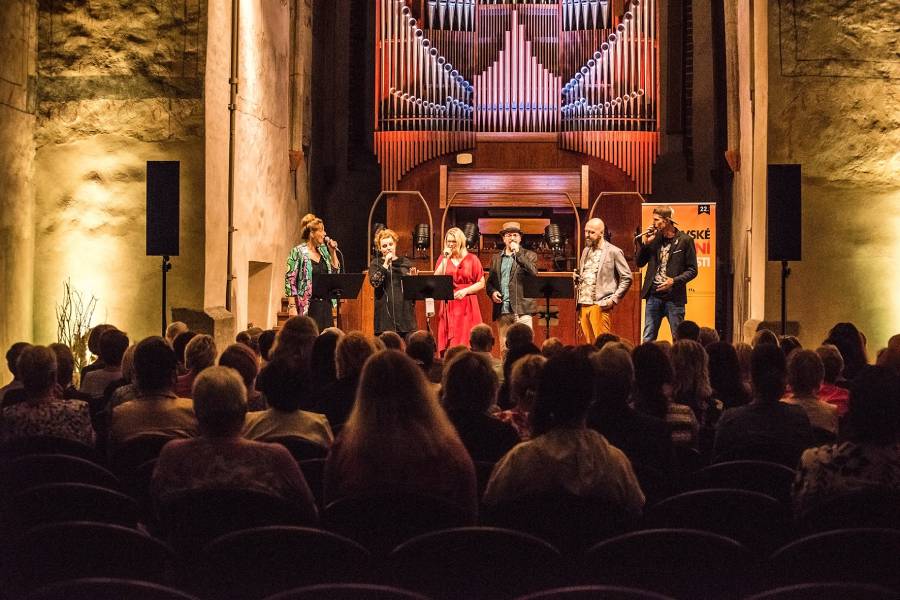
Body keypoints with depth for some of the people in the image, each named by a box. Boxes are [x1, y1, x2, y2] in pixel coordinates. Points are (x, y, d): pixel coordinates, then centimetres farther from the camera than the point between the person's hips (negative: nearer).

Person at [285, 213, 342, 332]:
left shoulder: (323, 250, 12)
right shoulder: (298, 252, -7)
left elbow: (335, 271, 17)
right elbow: (290, 279, -10)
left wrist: (333, 252, 5)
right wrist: (292, 307, -16)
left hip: (325, 303, 7)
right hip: (309, 304, -6)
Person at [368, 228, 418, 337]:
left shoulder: (405, 262, 13)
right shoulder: (376, 263, 7)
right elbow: (374, 282, -11)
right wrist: (386, 264, -12)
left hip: (405, 310, 2)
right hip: (385, 311, -2)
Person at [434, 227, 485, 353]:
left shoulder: (471, 259, 4)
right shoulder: (443, 258, 11)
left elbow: (481, 283, 3)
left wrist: (466, 291, -12)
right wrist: (445, 258, -5)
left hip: (467, 306, -2)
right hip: (448, 306, 2)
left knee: (466, 342, -7)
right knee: (449, 344, -4)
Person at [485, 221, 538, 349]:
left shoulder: (529, 255, 7)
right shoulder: (496, 258, 17)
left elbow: (533, 273, -11)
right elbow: (489, 282, 19)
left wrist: (517, 252, -12)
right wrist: (492, 292, -3)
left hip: (521, 309, -3)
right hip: (502, 310, 3)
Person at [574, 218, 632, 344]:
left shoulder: (613, 252, -3)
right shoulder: (586, 251, 18)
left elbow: (627, 278, -4)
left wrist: (614, 299, -10)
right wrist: (576, 278, 4)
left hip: (600, 305, -6)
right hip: (584, 304, 6)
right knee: (589, 343, 6)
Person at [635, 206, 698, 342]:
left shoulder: (685, 240, -4)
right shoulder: (654, 238, 9)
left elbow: (692, 270, -4)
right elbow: (640, 263, 11)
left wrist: (674, 281, -17)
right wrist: (645, 243, -2)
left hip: (674, 297, -4)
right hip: (653, 295, 4)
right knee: (648, 339, 6)